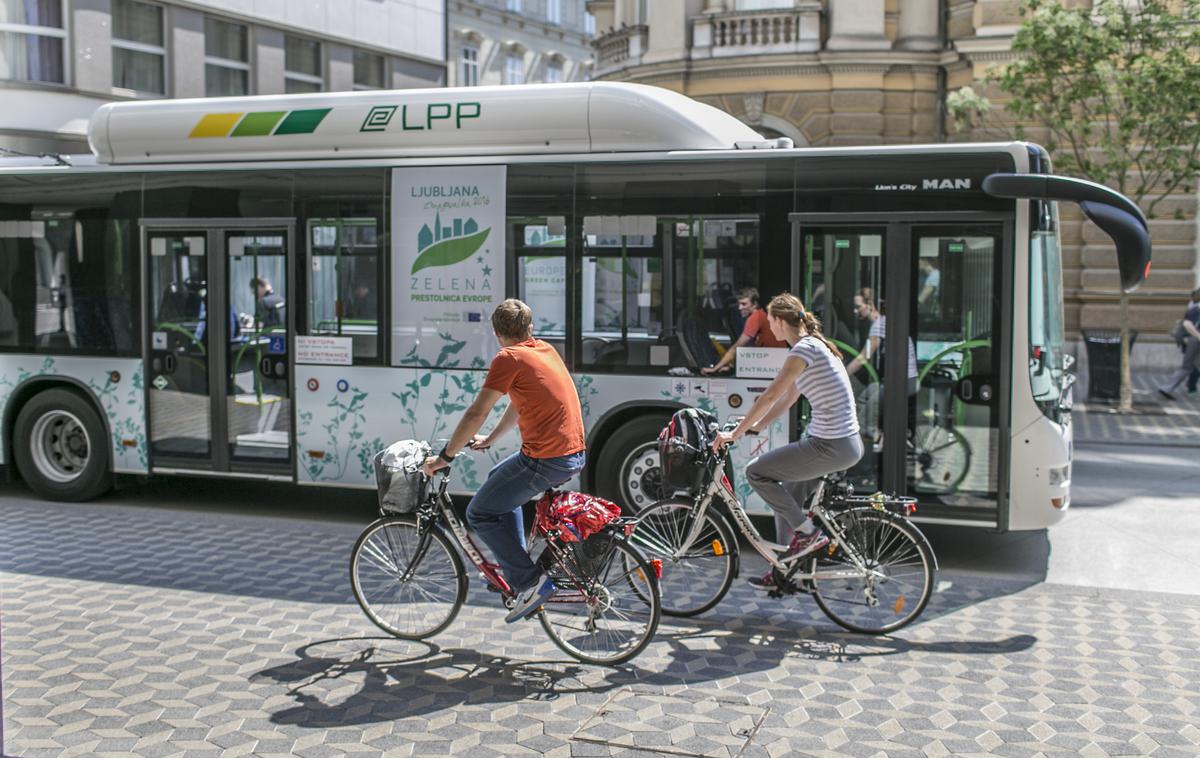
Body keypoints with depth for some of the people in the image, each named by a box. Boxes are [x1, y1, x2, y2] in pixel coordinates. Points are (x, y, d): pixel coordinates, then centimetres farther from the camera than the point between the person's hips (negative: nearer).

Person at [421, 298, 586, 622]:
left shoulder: (509, 358, -9)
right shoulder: (545, 350, 16)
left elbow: (476, 414, -11)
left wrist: (445, 457, -2)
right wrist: (491, 438, 37)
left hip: (545, 460, -9)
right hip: (575, 453, 9)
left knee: (480, 514, 3)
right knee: (499, 479, 30)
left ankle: (530, 582, -1)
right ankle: (517, 565, 30)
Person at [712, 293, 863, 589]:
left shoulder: (805, 348, -15)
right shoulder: (814, 345, 15)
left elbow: (770, 397, -18)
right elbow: (787, 399, 21)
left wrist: (736, 433, -11)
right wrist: (751, 427, 20)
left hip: (831, 447, -10)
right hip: (844, 443, 10)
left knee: (756, 472, -5)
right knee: (787, 499, 18)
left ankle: (808, 533, 2)